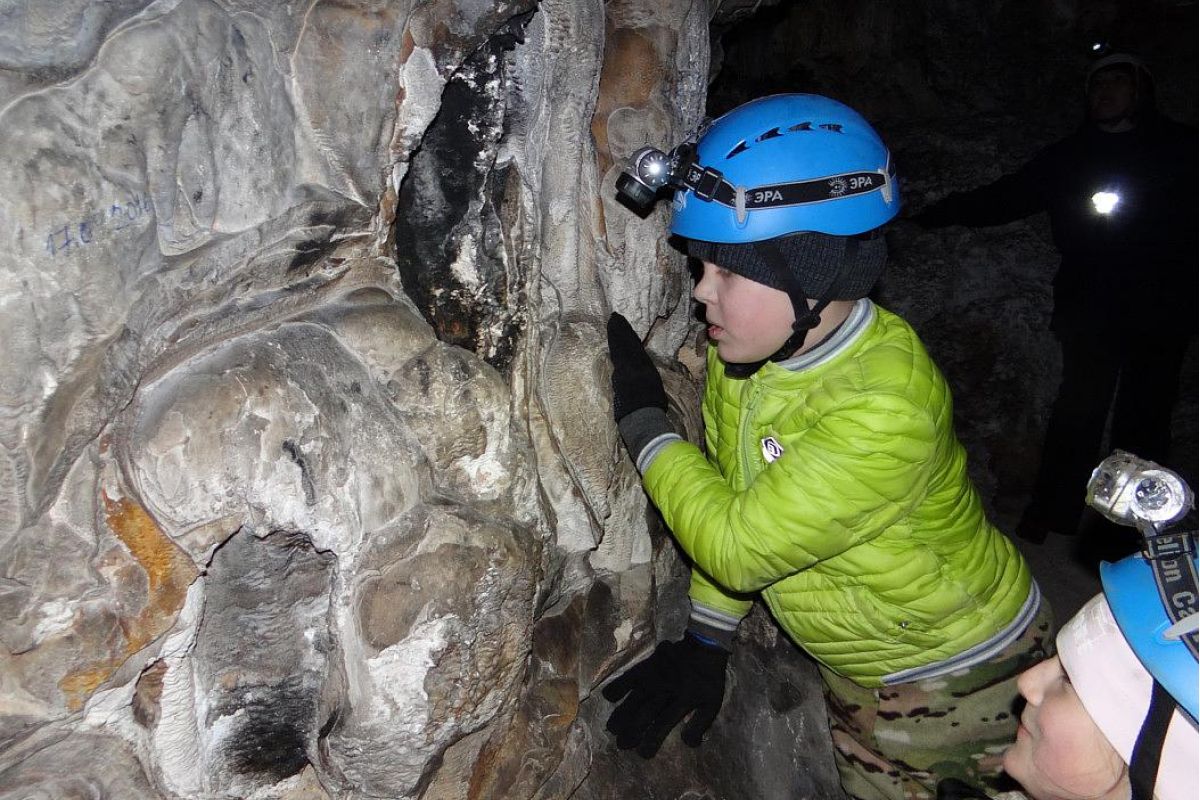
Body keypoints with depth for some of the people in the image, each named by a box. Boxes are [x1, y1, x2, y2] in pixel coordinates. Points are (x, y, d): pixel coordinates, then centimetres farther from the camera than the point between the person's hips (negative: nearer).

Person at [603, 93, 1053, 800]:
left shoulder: (886, 407, -37)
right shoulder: (745, 348, -14)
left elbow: (737, 545, -33)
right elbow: (730, 502, -2)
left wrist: (643, 419, -25)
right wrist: (706, 641, -1)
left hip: (964, 676, -6)